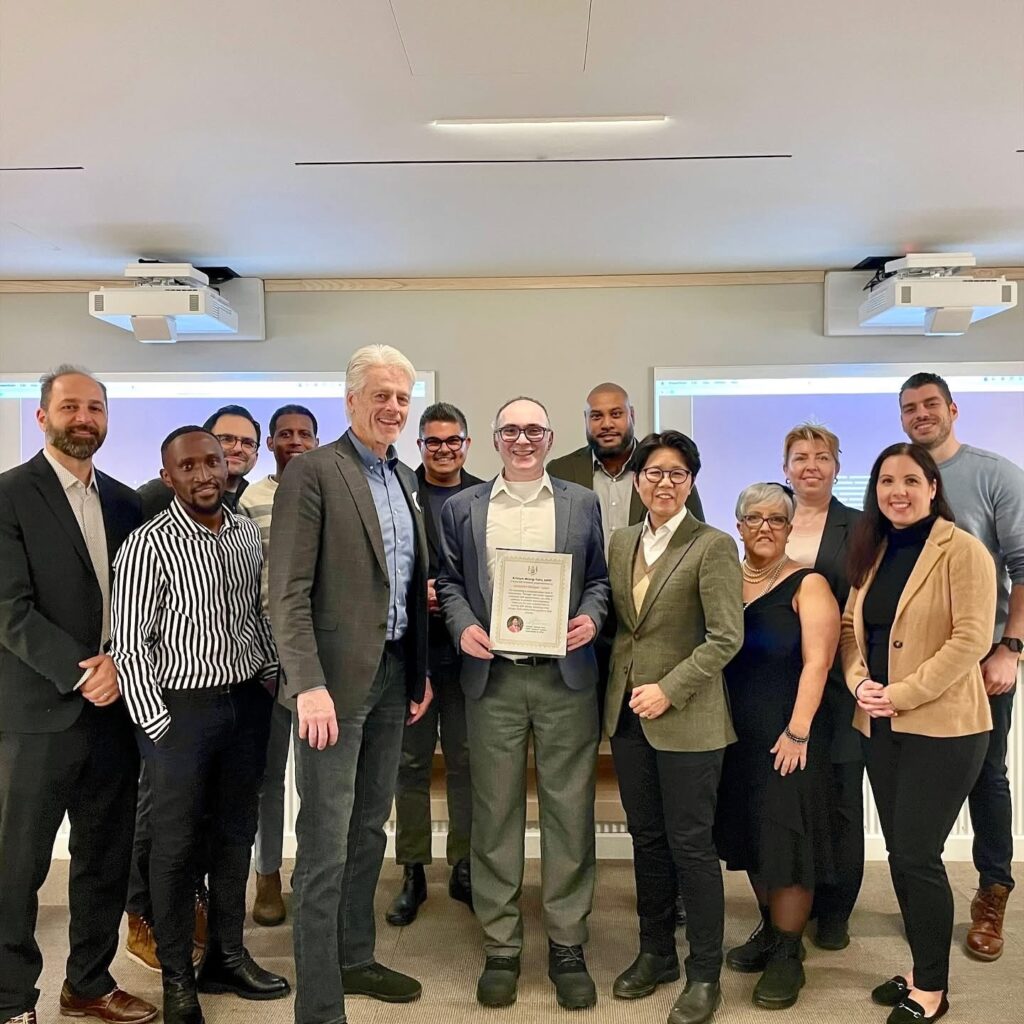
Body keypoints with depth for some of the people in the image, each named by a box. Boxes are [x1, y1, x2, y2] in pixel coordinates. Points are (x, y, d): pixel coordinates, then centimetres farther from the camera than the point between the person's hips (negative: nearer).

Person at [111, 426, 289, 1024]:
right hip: (181, 708, -5)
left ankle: (227, 957, 32)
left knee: (236, 834, 15)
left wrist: (270, 682, 7)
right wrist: (158, 725, -11)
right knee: (177, 845, 7)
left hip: (247, 702, 5)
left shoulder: (249, 534, 4)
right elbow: (129, 644, -11)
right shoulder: (148, 547, -13)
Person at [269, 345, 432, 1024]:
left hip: (394, 675, 8)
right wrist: (308, 685, -22)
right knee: (326, 846, 0)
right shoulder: (313, 472, -10)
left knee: (369, 829, 18)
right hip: (336, 677, -7)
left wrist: (421, 670, 15)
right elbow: (288, 592, -15)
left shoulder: (405, 479, 13)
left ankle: (355, 959, 35)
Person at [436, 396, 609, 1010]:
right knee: (495, 814, 6)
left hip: (566, 677, 0)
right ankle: (501, 946, 20)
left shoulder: (582, 503, 10)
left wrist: (592, 617, -8)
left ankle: (568, 945, 19)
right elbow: (450, 581, 10)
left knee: (570, 811, 4)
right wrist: (463, 626, -7)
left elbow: (599, 578, 11)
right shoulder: (463, 508, 10)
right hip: (492, 678, 0)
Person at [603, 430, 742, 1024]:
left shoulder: (713, 546, -9)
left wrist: (669, 689, -17)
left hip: (687, 719, -6)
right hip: (627, 712, 6)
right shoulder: (622, 542, 9)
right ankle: (656, 953, 31)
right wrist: (620, 686, 2)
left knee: (690, 843, 3)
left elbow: (727, 637, -14)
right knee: (647, 837, 15)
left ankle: (705, 974, 19)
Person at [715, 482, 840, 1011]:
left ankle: (786, 956, 15)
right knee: (750, 835, 14)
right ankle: (770, 931, 33)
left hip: (785, 737, -5)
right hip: (735, 734, 5)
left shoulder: (808, 585, -7)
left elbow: (817, 662, -13)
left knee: (785, 838, 0)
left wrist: (798, 732, -19)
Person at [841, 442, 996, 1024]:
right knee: (901, 854, 14)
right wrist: (859, 680, -7)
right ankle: (921, 971, 30)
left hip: (942, 728, -6)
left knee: (917, 855, -1)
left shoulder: (962, 550, -10)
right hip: (881, 726, 7)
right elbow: (852, 625, 11)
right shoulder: (873, 551, 11)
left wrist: (902, 693, -19)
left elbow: (971, 639, -17)